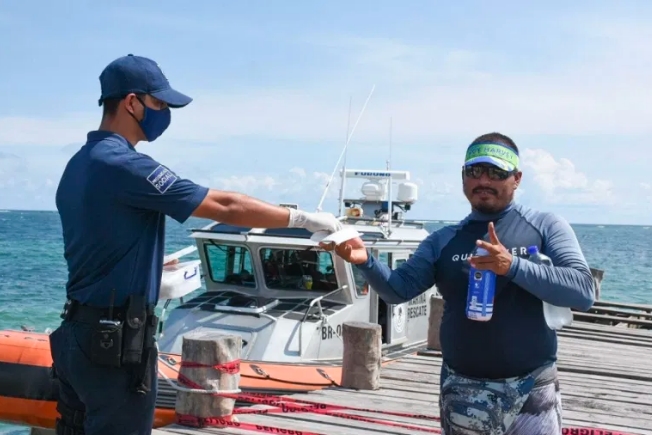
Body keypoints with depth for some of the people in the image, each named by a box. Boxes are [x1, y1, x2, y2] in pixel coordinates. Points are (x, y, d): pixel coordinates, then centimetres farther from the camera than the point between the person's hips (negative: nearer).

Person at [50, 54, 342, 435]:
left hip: (77, 332, 10)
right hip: (115, 343, -9)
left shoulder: (79, 165, 11)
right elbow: (226, 207, -18)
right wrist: (307, 219, -9)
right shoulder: (125, 166, -18)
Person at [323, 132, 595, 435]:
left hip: (532, 392, -2)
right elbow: (398, 289, -1)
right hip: (463, 393, 2)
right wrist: (365, 261, -21)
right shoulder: (443, 240, 6)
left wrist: (513, 267, -24)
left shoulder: (545, 227, -2)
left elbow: (583, 292, -12)